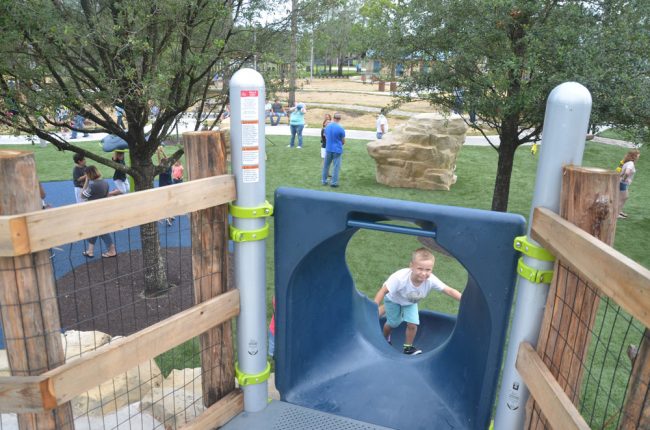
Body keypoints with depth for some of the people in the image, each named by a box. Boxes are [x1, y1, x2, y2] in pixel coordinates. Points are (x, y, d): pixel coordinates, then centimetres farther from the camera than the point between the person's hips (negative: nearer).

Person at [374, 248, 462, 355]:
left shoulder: (431, 280, -38)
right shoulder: (400, 277, -45)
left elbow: (449, 290, -31)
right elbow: (383, 291, -35)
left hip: (410, 302, 3)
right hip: (393, 300, -2)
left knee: (412, 324, -10)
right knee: (392, 323, 10)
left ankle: (408, 347, 17)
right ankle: (385, 339, 45)